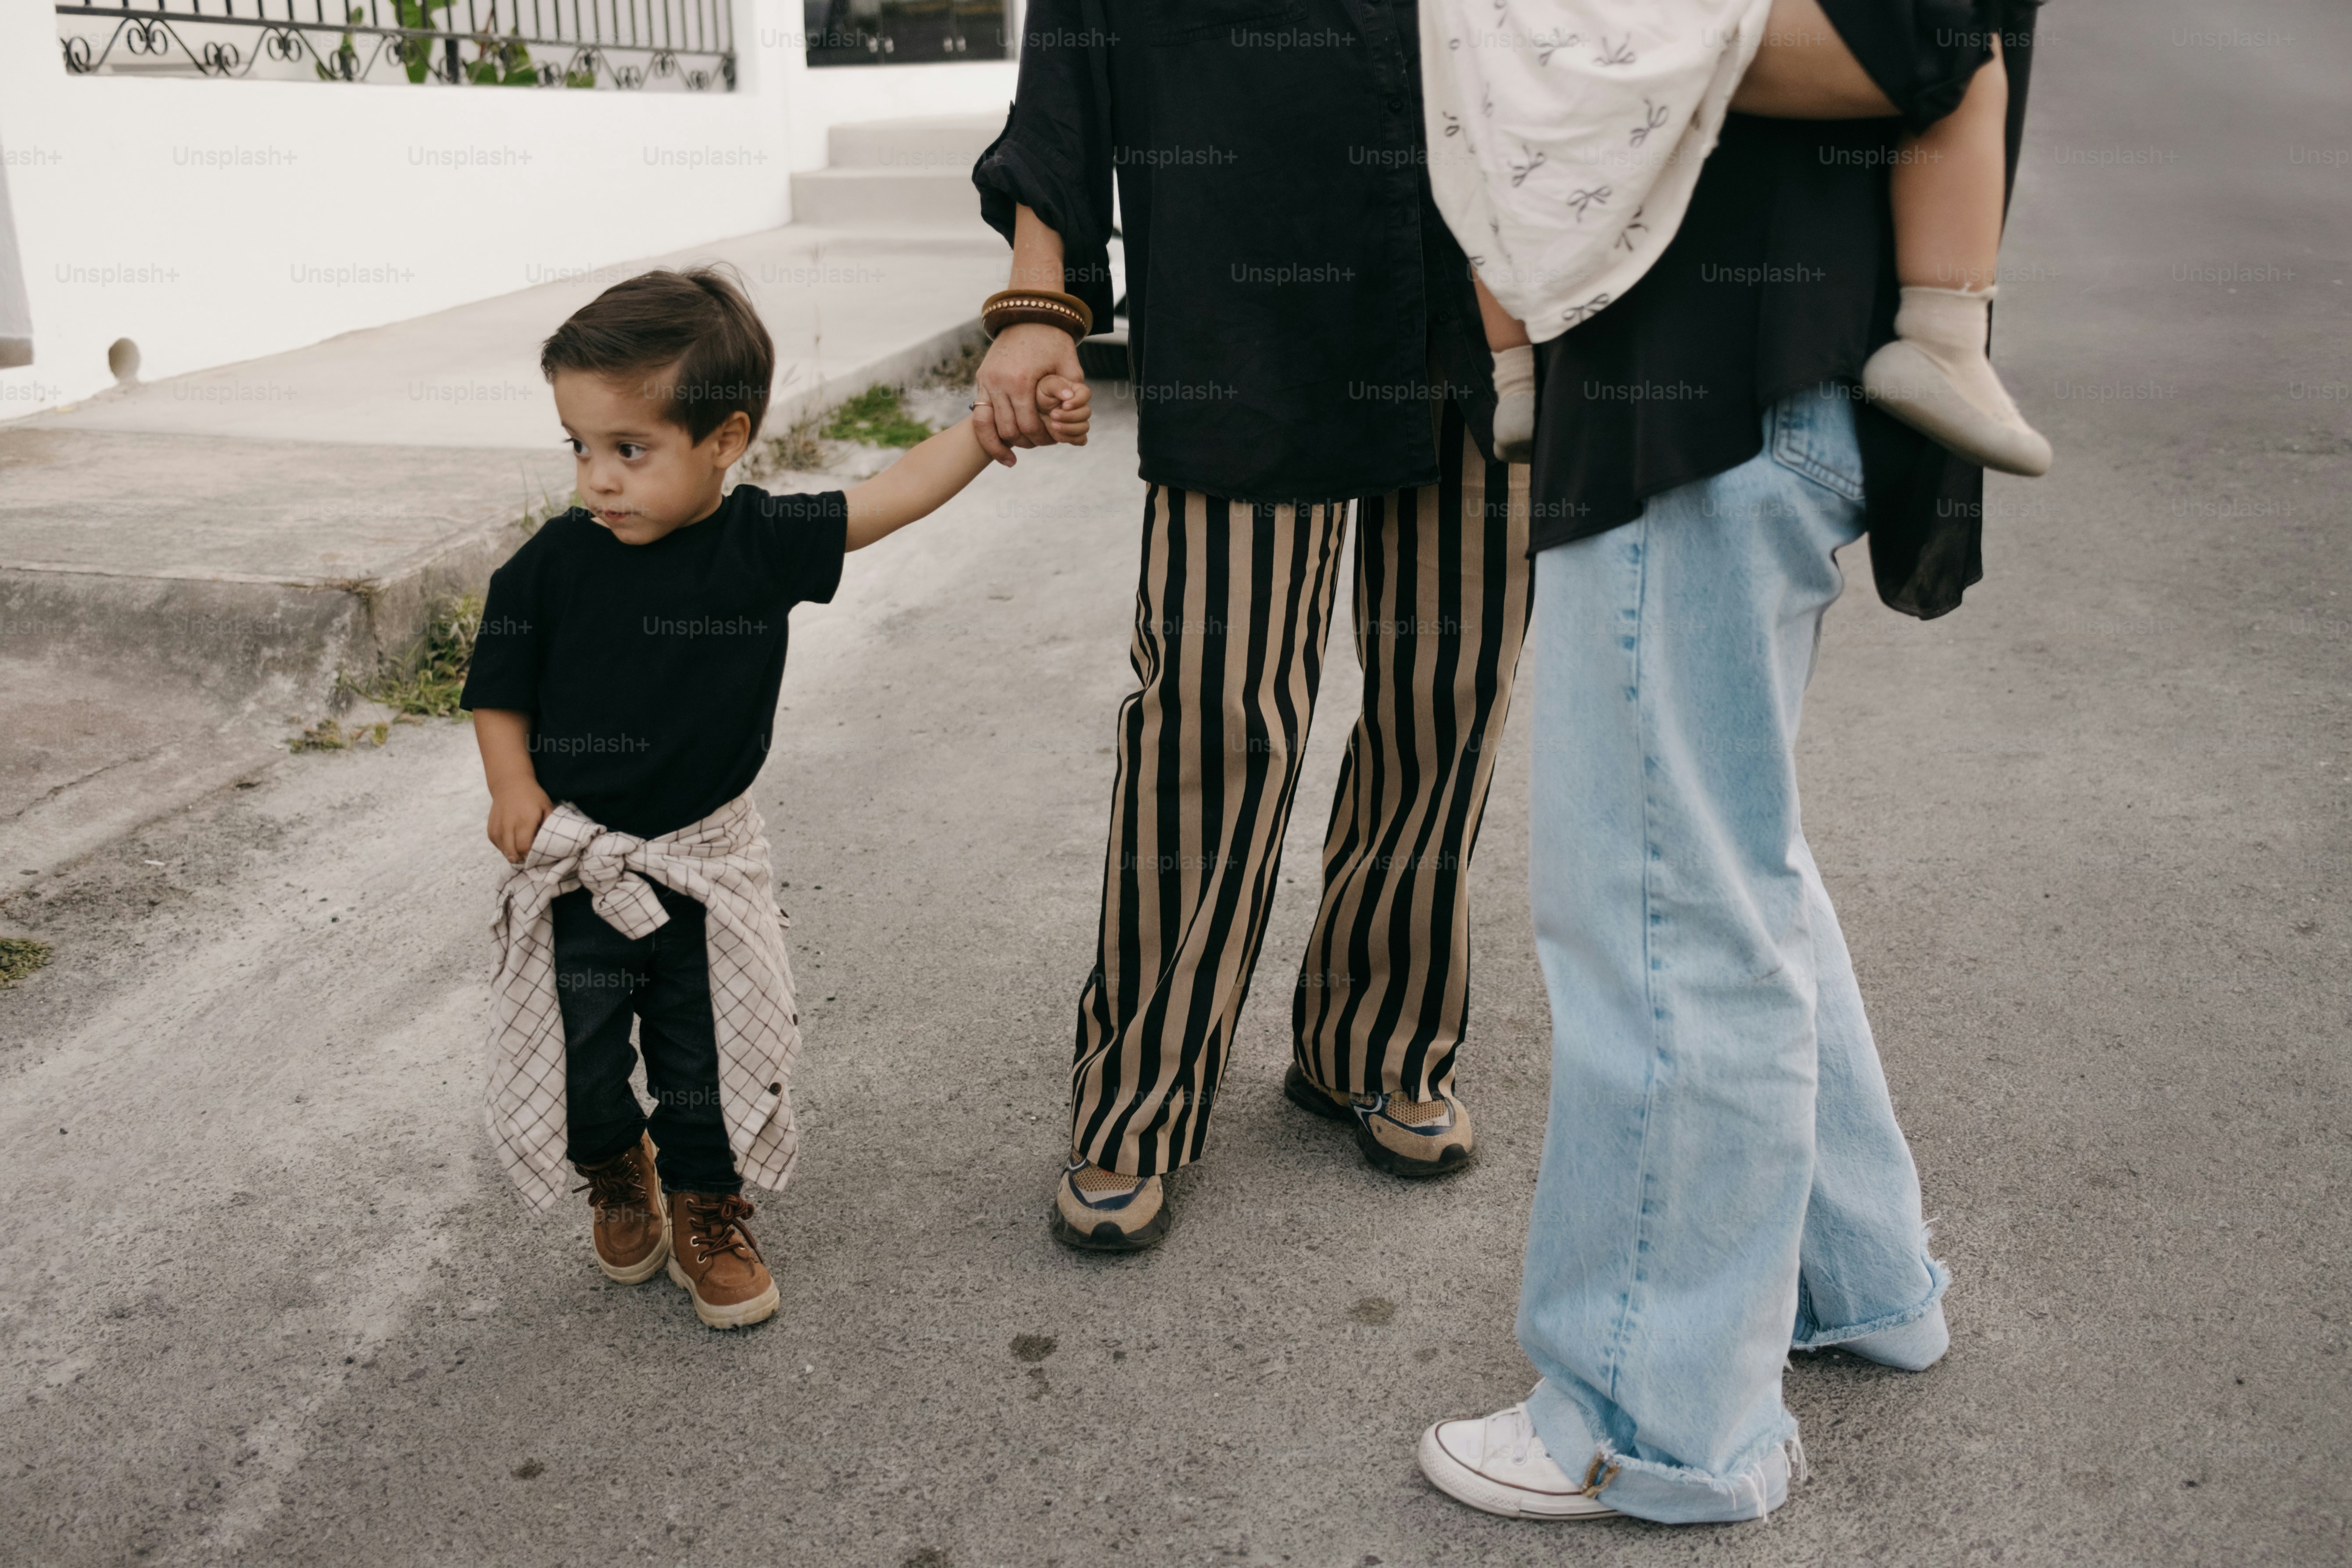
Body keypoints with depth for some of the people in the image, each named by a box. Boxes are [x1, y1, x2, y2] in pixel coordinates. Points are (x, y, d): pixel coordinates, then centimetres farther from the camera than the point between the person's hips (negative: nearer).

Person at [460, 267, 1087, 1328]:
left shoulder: (765, 544, -12)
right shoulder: (554, 564, -11)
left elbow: (901, 491, -13)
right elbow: (498, 689, 0)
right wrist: (513, 787, -13)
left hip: (707, 860, 0)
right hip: (574, 863, 0)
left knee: (710, 1058, 9)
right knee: (576, 1061, 10)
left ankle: (707, 1215, 33)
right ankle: (619, 1175, 41)